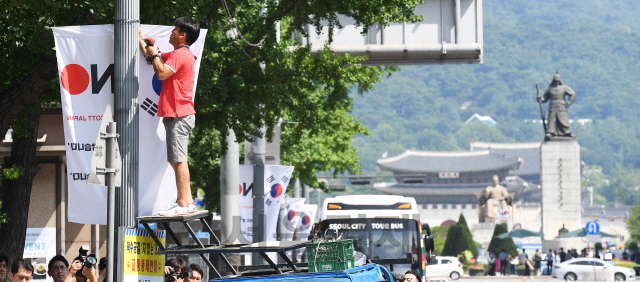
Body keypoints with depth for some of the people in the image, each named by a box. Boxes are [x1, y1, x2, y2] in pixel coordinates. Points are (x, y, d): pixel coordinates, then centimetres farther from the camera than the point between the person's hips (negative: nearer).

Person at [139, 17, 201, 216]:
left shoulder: (181, 54, -12)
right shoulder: (178, 54, 21)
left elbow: (161, 73, -23)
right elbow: (151, 56, 33)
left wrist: (154, 54, -8)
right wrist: (141, 39, 35)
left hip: (179, 116, -11)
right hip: (176, 114, 11)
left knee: (178, 160, -11)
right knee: (176, 160, 12)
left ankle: (183, 204, -13)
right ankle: (187, 201, 14)